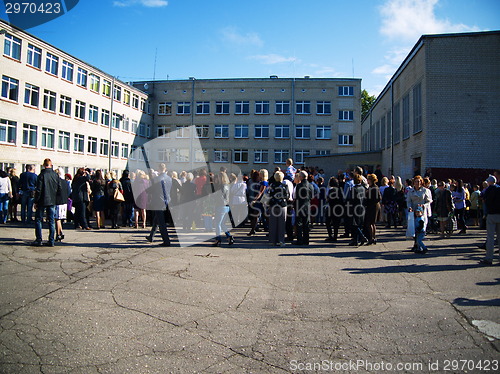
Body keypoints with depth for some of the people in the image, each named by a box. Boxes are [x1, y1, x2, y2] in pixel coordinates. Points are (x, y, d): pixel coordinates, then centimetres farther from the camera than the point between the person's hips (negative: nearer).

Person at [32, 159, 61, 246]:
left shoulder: (42, 175, -10)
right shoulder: (56, 175, 2)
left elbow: (38, 190, -11)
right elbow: (59, 189, 5)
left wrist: (36, 202, -5)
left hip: (42, 201, -4)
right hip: (52, 201, 4)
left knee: (38, 220, 7)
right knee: (51, 221, 7)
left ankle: (38, 240, 5)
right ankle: (51, 241, 7)